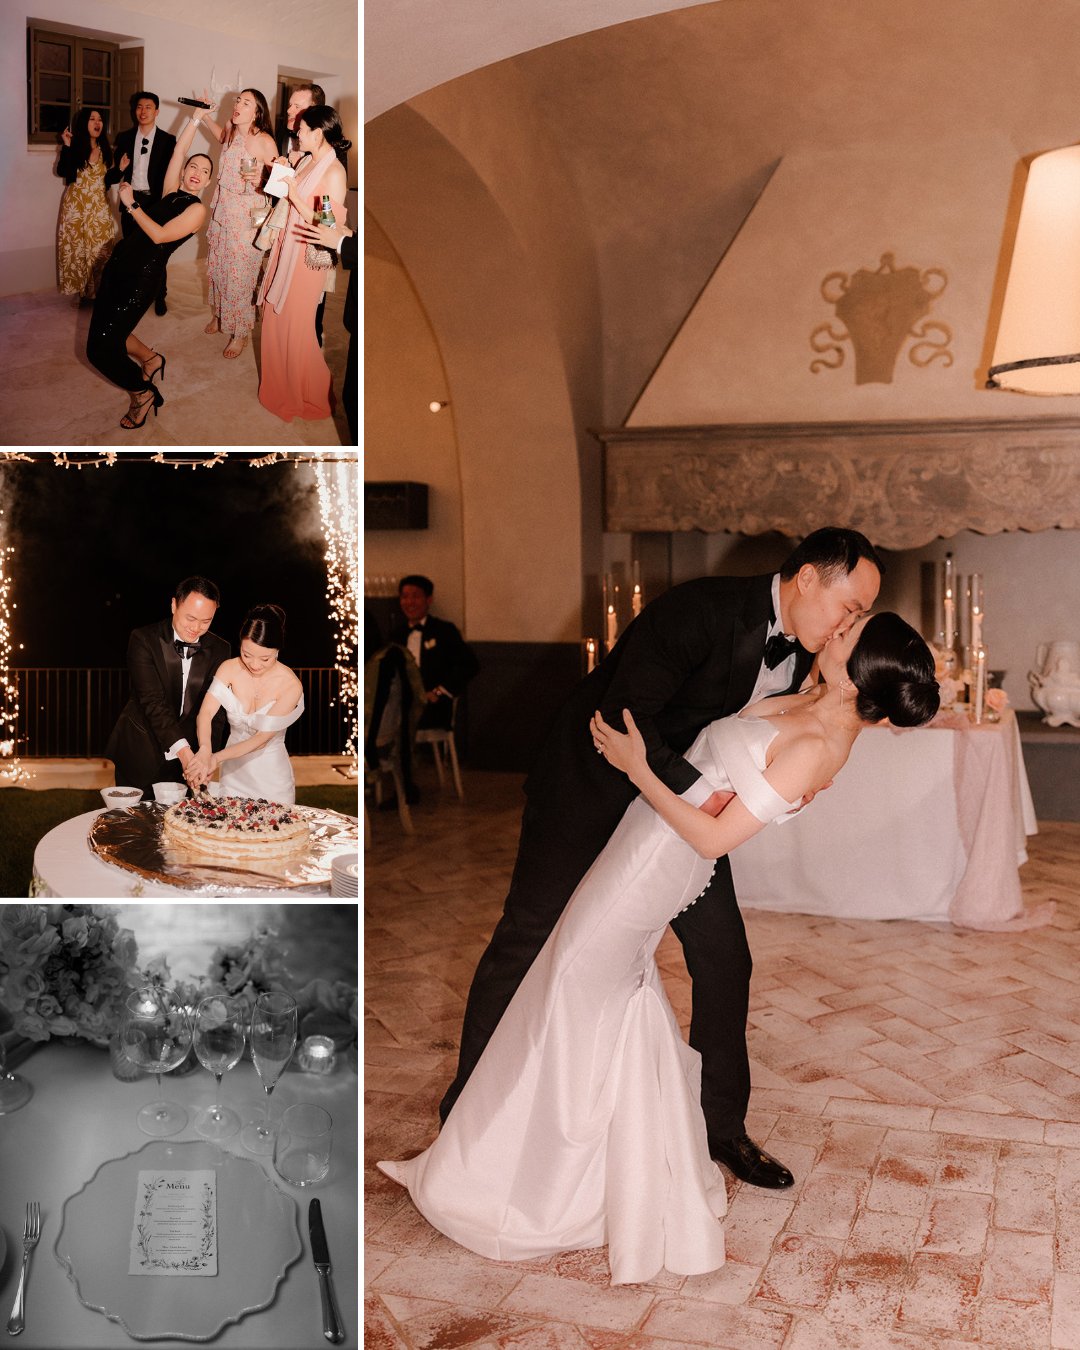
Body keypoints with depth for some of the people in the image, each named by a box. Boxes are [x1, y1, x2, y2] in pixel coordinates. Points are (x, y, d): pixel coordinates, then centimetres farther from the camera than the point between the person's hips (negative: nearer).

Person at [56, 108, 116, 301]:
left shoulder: (104, 148, 9)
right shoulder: (75, 145, -3)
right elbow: (62, 172, -15)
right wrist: (67, 147, -21)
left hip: (99, 204, 3)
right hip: (76, 203, -3)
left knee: (99, 248, 0)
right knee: (77, 246, 0)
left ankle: (96, 290, 6)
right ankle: (79, 288, 7)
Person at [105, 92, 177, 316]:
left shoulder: (167, 140, -1)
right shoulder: (124, 138, 8)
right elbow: (117, 171, 10)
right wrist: (119, 168, -14)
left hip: (155, 201, -3)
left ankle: (159, 297, 14)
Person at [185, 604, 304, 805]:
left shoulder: (290, 686, -19)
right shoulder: (229, 669, -11)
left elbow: (262, 738, -19)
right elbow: (206, 712, -21)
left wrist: (216, 758, -27)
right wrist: (205, 750, -40)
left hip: (272, 779, -2)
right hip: (233, 774, 3)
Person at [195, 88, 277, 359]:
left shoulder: (265, 142, -18)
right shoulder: (231, 131, 2)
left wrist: (260, 180, -32)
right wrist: (204, 116, 16)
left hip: (246, 215, -7)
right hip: (221, 209, 7)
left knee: (239, 275, 0)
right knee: (216, 267, 18)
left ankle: (241, 332, 14)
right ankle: (219, 314, 39)